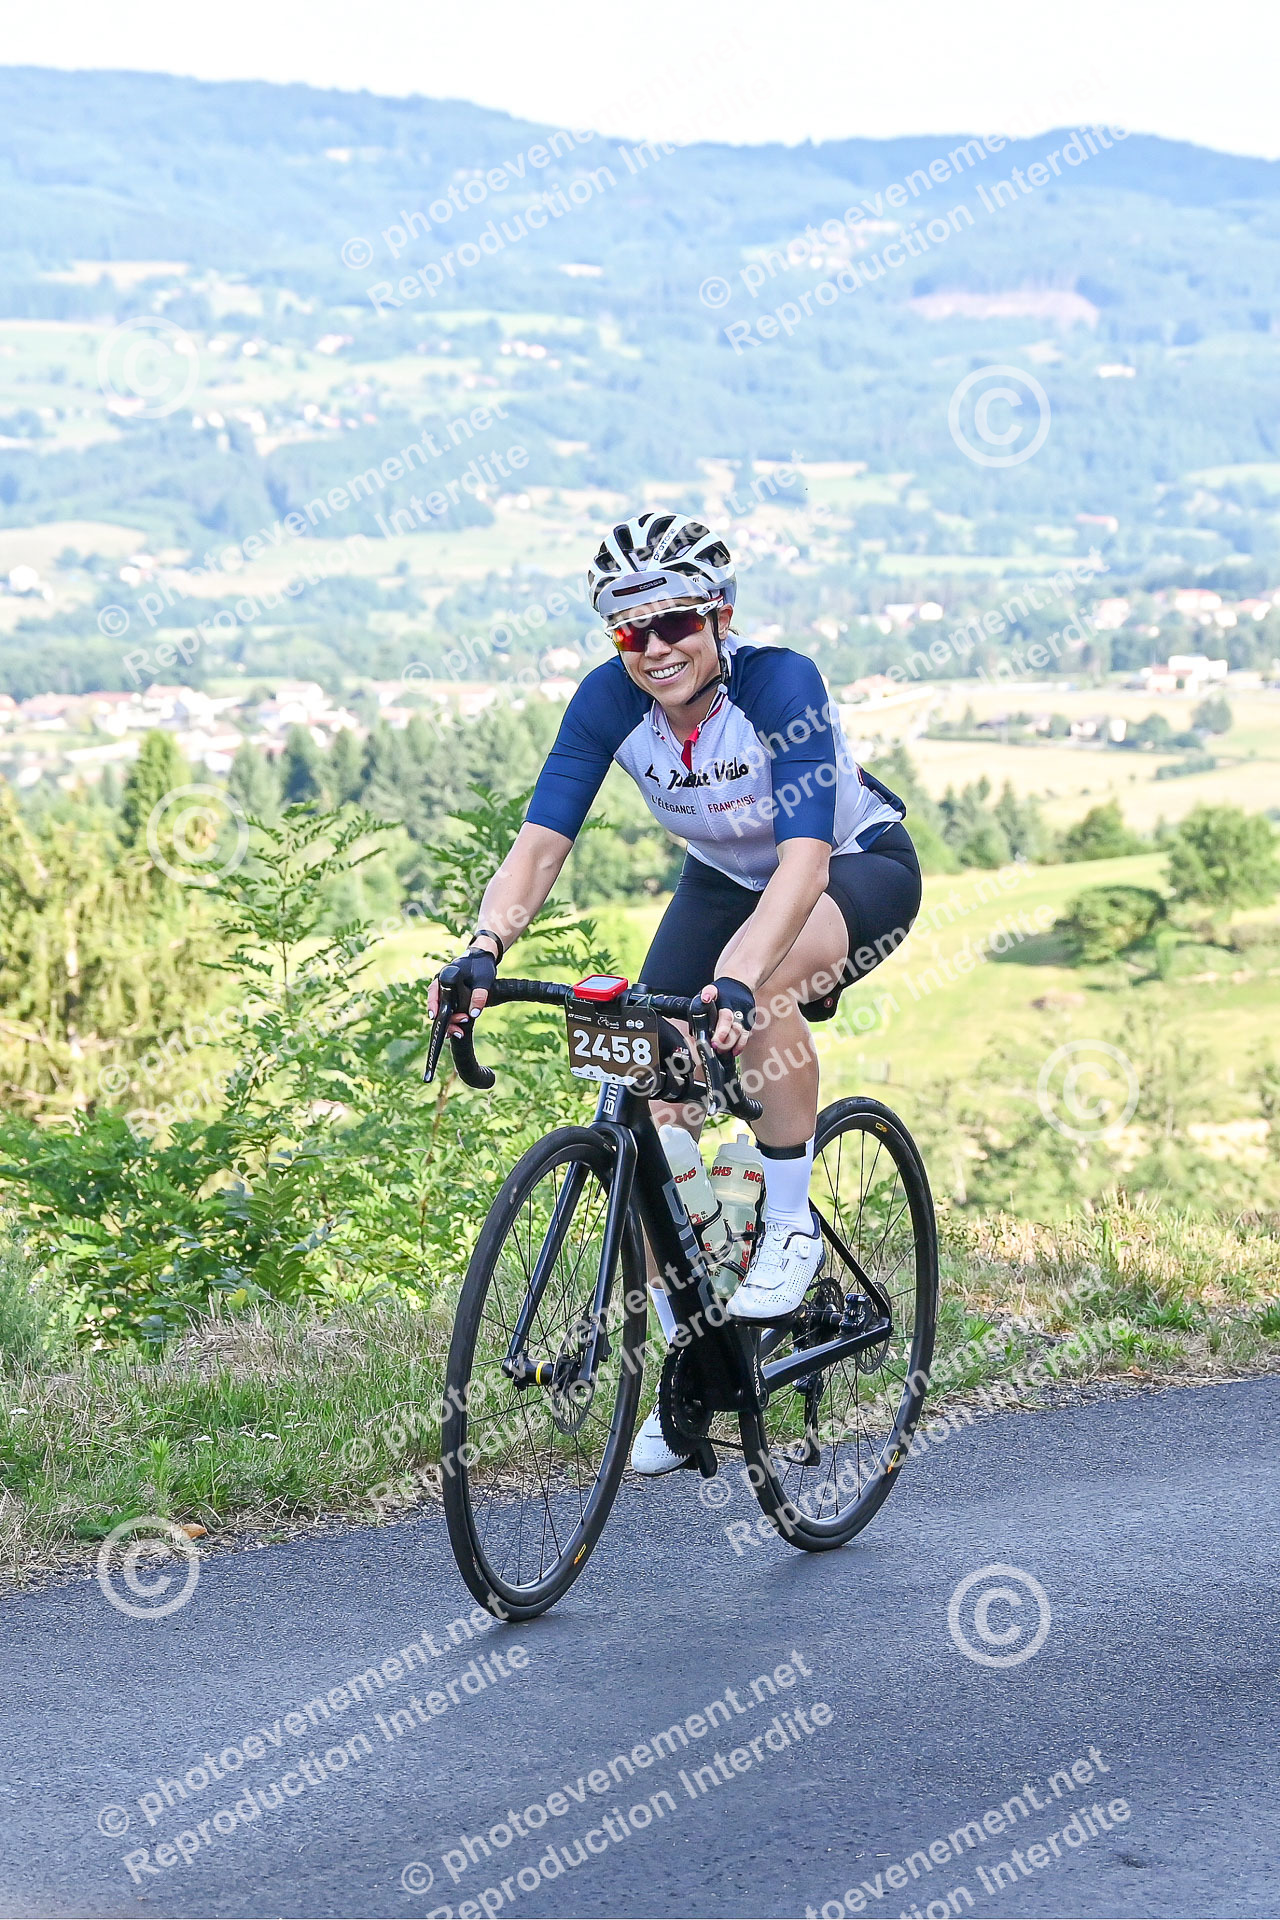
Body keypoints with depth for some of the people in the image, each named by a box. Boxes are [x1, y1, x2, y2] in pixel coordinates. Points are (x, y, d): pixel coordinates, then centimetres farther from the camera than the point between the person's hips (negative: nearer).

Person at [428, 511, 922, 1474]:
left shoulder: (780, 683, -33)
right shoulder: (609, 702, -20)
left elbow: (804, 858, -44)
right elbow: (540, 846, -25)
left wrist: (738, 980, -59)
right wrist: (485, 948, -45)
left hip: (861, 866, -5)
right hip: (725, 879, 5)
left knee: (761, 984, -39)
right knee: (652, 1112, -9)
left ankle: (791, 1226, -18)